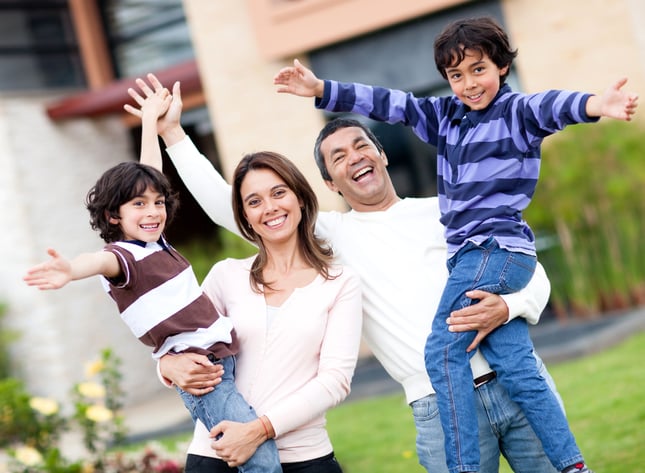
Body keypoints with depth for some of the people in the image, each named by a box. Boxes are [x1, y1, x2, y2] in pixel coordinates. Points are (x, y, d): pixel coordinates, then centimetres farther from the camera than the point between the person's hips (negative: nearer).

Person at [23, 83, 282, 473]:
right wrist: (71, 270, -56)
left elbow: (148, 175, 26)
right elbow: (103, 262, -34)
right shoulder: (124, 254, -10)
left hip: (225, 362, 9)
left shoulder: (154, 242, 13)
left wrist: (151, 120, 34)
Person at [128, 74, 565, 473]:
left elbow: (533, 275, 9)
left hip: (517, 378, 1)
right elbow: (225, 207, 6)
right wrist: (172, 132, 4)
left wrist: (508, 307, -13)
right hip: (442, 408, -1)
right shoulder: (331, 234, 9)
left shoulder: (443, 211, 11)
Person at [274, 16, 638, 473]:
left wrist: (595, 104, -47)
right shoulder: (446, 116, 14)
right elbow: (389, 104, 16)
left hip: (496, 249, -7)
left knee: (443, 350, -11)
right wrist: (321, 90, 13)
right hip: (473, 254, 7)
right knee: (517, 367, 3)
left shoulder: (517, 112, -5)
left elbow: (552, 106, -26)